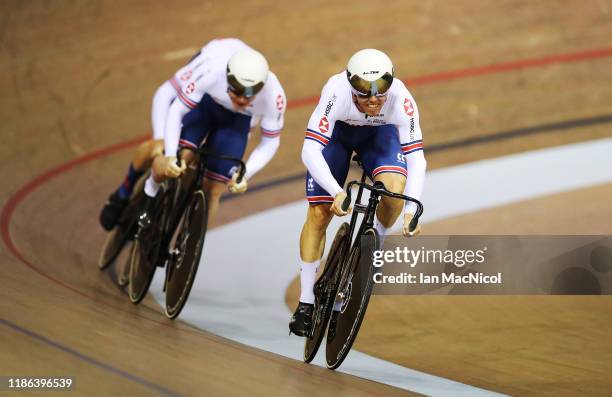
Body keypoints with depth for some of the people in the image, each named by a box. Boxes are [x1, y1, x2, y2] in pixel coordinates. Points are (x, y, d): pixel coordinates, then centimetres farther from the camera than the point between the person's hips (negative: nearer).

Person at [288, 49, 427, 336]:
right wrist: (337, 192, -53)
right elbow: (310, 150, -42)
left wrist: (412, 210, -42)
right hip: (337, 132, -1)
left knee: (394, 189, -29)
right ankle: (305, 303, 4)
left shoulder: (401, 99, -37)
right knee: (319, 214, -7)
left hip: (380, 133, 1)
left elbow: (416, 157, -32)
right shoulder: (336, 92, -40)